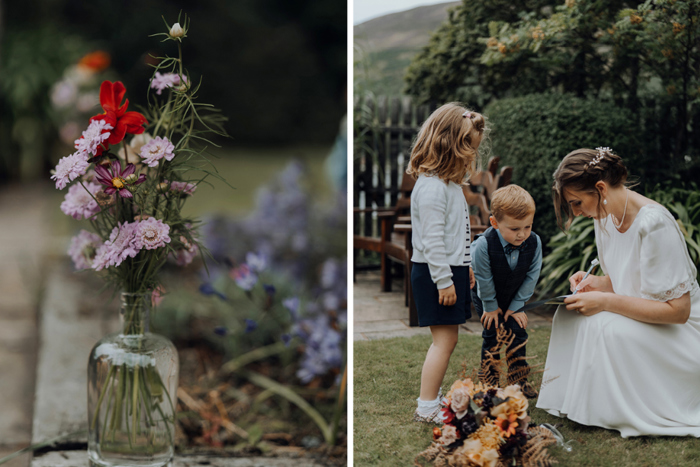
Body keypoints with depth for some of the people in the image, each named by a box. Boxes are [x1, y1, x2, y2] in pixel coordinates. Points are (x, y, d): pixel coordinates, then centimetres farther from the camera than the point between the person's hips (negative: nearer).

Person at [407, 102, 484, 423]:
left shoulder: (449, 182, 14)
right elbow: (432, 239, -22)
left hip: (451, 270, 10)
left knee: (445, 339, 13)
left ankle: (432, 394, 23)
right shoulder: (431, 186, -19)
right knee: (445, 339, -7)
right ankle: (426, 408, -2)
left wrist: (463, 269, 22)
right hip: (435, 273, -10)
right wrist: (444, 281, -22)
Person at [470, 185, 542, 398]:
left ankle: (518, 378, 15)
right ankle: (489, 379, 12)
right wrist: (491, 307, -9)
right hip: (487, 294, -3)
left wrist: (516, 306, -8)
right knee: (492, 334, -4)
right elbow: (484, 279, -22)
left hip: (514, 295, 3)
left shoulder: (534, 242, -27)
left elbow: (531, 277, -13)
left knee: (518, 331, 1)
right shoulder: (484, 245, -38)